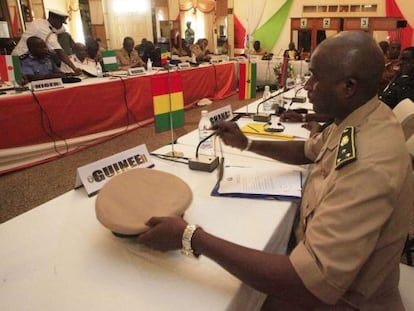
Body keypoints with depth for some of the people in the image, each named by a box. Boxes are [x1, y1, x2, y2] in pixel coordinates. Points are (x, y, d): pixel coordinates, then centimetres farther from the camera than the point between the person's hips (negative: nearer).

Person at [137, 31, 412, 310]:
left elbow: (308, 286, -39)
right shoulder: (356, 117, -5)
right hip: (317, 252, 7)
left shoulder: (370, 168, -38)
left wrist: (191, 237, -37)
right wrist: (247, 144, 1)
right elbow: (308, 151, 14)